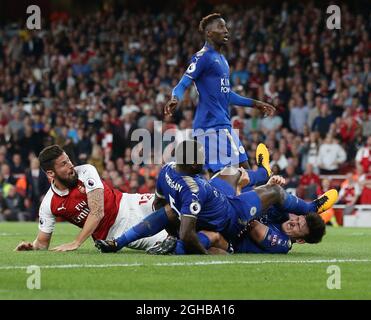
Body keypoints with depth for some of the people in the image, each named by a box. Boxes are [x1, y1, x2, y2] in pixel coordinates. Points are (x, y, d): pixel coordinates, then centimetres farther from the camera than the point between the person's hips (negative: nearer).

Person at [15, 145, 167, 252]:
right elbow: (42, 242, -1)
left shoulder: (86, 172, -16)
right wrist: (31, 246, -25)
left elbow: (97, 212, -22)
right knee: (160, 241, -19)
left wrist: (75, 244, -26)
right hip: (114, 234, -1)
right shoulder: (49, 205, -11)